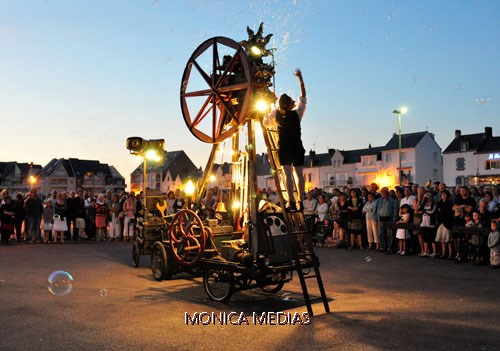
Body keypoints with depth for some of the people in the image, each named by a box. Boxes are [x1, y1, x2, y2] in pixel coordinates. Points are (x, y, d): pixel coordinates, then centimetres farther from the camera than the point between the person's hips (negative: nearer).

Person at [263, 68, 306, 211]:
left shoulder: (276, 114, -5)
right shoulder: (297, 113, -9)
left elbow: (266, 122, 11)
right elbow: (303, 96, 2)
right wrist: (300, 78, 5)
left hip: (283, 148, 0)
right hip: (297, 148, 0)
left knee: (288, 174, -4)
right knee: (299, 174, 6)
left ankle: (291, 202, -12)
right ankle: (300, 202, 5)